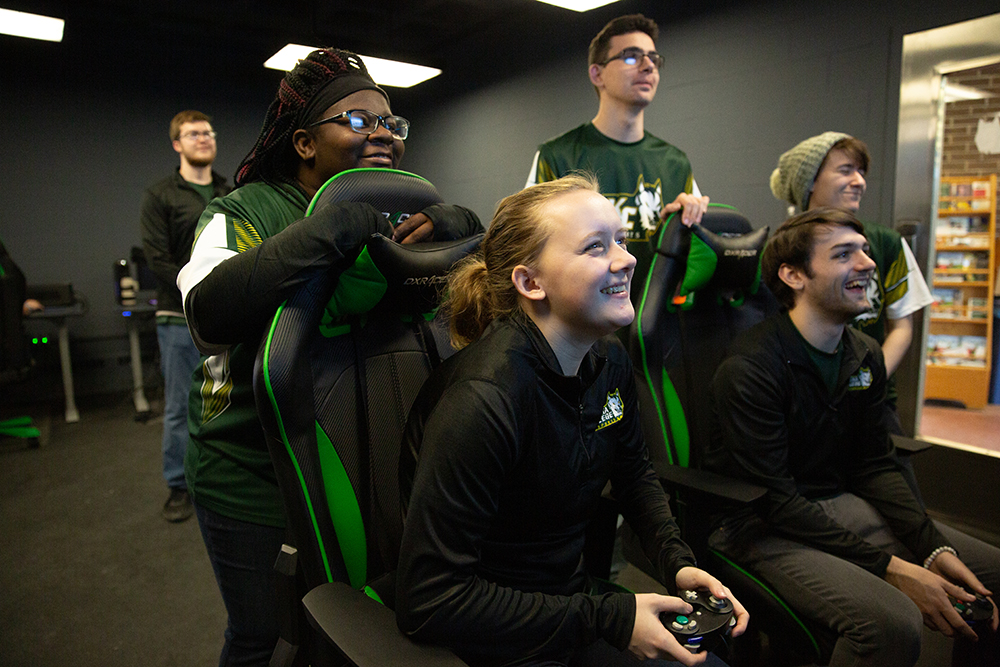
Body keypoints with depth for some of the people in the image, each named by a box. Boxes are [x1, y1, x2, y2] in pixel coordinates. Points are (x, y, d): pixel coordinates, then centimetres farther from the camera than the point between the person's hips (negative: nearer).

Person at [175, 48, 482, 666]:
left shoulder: (402, 216, 3)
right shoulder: (245, 215, -10)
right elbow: (210, 315, -29)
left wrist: (459, 225, -23)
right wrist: (330, 232, -33)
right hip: (255, 474, -3)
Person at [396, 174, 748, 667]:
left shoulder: (609, 359, -4)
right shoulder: (482, 398, -30)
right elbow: (428, 603, -28)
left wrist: (677, 562, 0)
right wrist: (605, 620, -25)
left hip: (573, 597, 7)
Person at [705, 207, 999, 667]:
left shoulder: (865, 356, 5)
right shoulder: (748, 369, -22)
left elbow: (875, 468, 8)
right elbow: (775, 501, -21)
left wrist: (935, 548, -6)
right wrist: (888, 568, -19)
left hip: (840, 505, 8)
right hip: (760, 527, -8)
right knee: (894, 623, -29)